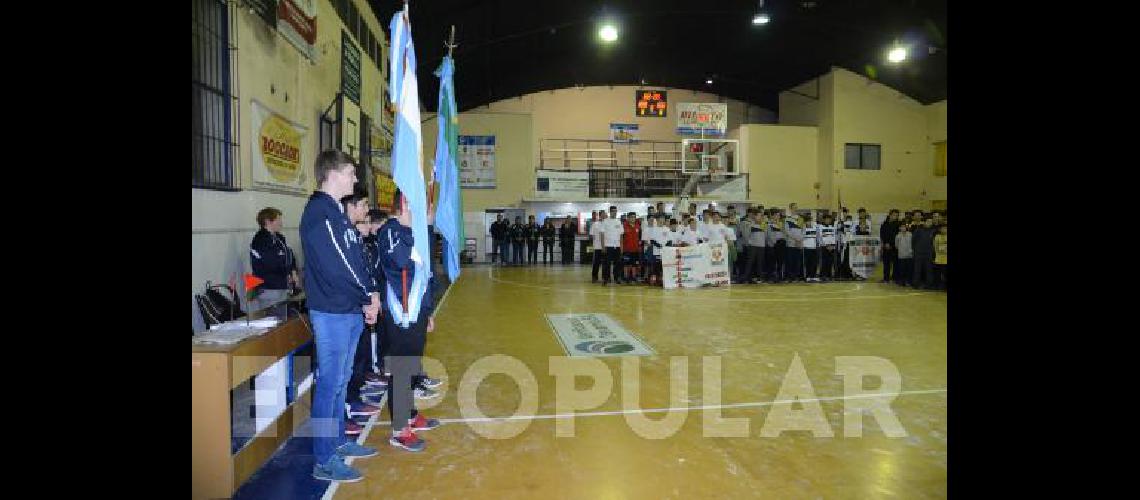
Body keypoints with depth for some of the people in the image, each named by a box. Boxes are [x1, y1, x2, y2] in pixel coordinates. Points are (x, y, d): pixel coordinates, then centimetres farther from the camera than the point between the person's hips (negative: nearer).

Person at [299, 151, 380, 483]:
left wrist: (369, 295, 2)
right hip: (332, 312, -10)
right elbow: (337, 266, -20)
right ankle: (325, 462, 7)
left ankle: (339, 442, 31)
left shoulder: (335, 212, 16)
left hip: (350, 311, 10)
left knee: (340, 380, 18)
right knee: (329, 383, -2)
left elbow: (356, 258, 15)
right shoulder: (320, 212, -15)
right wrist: (368, 298, -10)